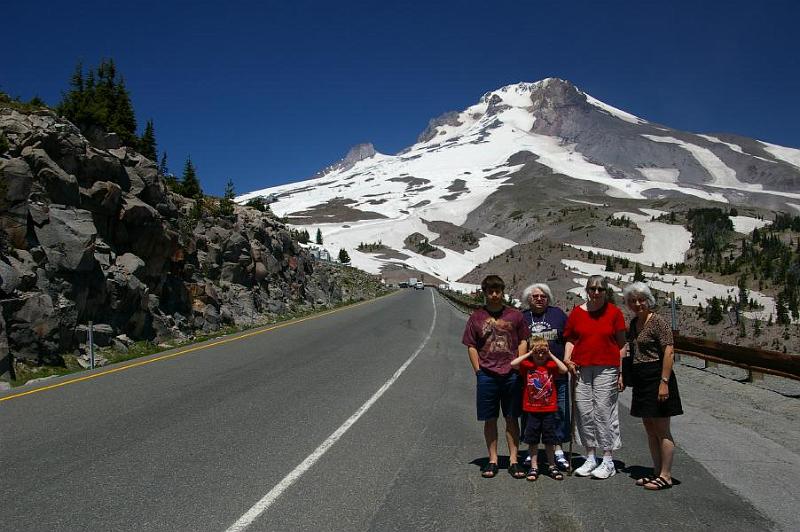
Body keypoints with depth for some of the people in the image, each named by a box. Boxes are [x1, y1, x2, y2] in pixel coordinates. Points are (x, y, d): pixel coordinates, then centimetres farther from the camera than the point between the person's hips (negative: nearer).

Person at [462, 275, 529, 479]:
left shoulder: (514, 315, 7)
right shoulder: (476, 317, 6)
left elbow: (523, 341, 10)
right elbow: (471, 346, 6)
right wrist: (478, 370, -1)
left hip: (511, 375, 0)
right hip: (487, 375, 0)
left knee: (512, 418, 6)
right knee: (489, 419, 6)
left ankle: (513, 460, 14)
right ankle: (492, 460, 16)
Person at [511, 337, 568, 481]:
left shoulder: (551, 366, 0)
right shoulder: (527, 365, -2)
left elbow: (564, 369, -17)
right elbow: (513, 364, -18)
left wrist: (551, 355, -10)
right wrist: (529, 354, -11)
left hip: (549, 410, 0)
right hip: (531, 411, 0)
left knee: (549, 440, 10)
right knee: (533, 441, 8)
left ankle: (552, 466, 23)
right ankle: (533, 467, 19)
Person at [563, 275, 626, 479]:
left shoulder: (614, 312, 3)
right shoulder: (577, 312, 8)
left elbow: (621, 343, 4)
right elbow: (570, 339, 14)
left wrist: (621, 372, 0)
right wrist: (567, 358, -3)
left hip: (606, 369, -3)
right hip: (581, 369, 3)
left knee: (604, 411, -5)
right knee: (584, 412, 5)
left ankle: (608, 462, 6)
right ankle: (590, 458, 18)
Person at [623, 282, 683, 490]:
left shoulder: (658, 322, -11)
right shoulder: (633, 323, 14)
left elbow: (669, 352, -17)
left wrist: (664, 382, -22)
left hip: (656, 378, -9)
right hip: (641, 381, 9)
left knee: (661, 430, -2)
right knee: (649, 429, 13)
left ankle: (666, 476, 5)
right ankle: (657, 471, 22)